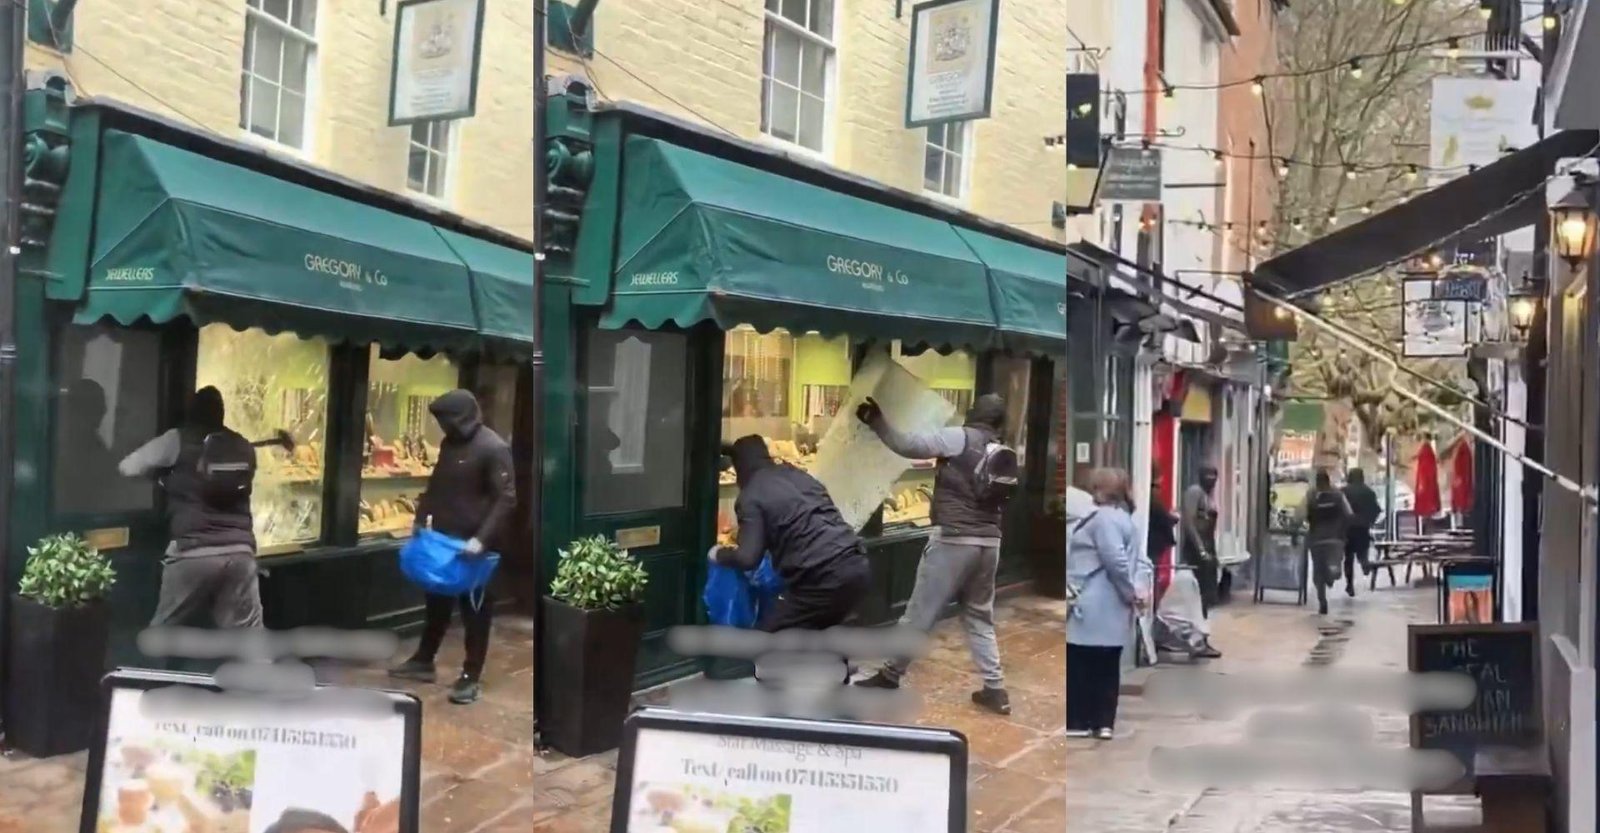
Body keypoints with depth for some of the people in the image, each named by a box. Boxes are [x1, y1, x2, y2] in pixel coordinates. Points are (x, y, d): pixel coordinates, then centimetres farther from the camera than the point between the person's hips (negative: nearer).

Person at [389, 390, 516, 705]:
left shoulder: (494, 449, -17)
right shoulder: (450, 443, 7)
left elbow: (506, 499, -20)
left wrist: (482, 538, -26)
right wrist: (423, 517, 11)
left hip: (473, 543, -8)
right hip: (444, 538, 8)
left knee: (475, 610, 2)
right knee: (437, 602, 18)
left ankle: (472, 677, 9)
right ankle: (424, 661, 32)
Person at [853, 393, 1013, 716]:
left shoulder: (958, 438, -7)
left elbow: (907, 446, -14)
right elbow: (1002, 502, 15)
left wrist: (876, 421, -8)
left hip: (953, 540, -6)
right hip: (988, 543, 6)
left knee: (919, 614, 5)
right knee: (980, 617, 16)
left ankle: (890, 676, 15)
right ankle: (995, 690, 12)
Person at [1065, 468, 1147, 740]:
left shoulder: (1103, 518, -16)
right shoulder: (1123, 518, 18)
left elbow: (1115, 560, -22)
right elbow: (1125, 561, 16)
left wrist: (1131, 592, -12)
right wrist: (1135, 589, 4)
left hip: (1092, 609, -9)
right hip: (1112, 610, 9)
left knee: (1080, 665, -1)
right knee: (1107, 665, 9)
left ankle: (1078, 722, 4)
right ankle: (1104, 722, 11)